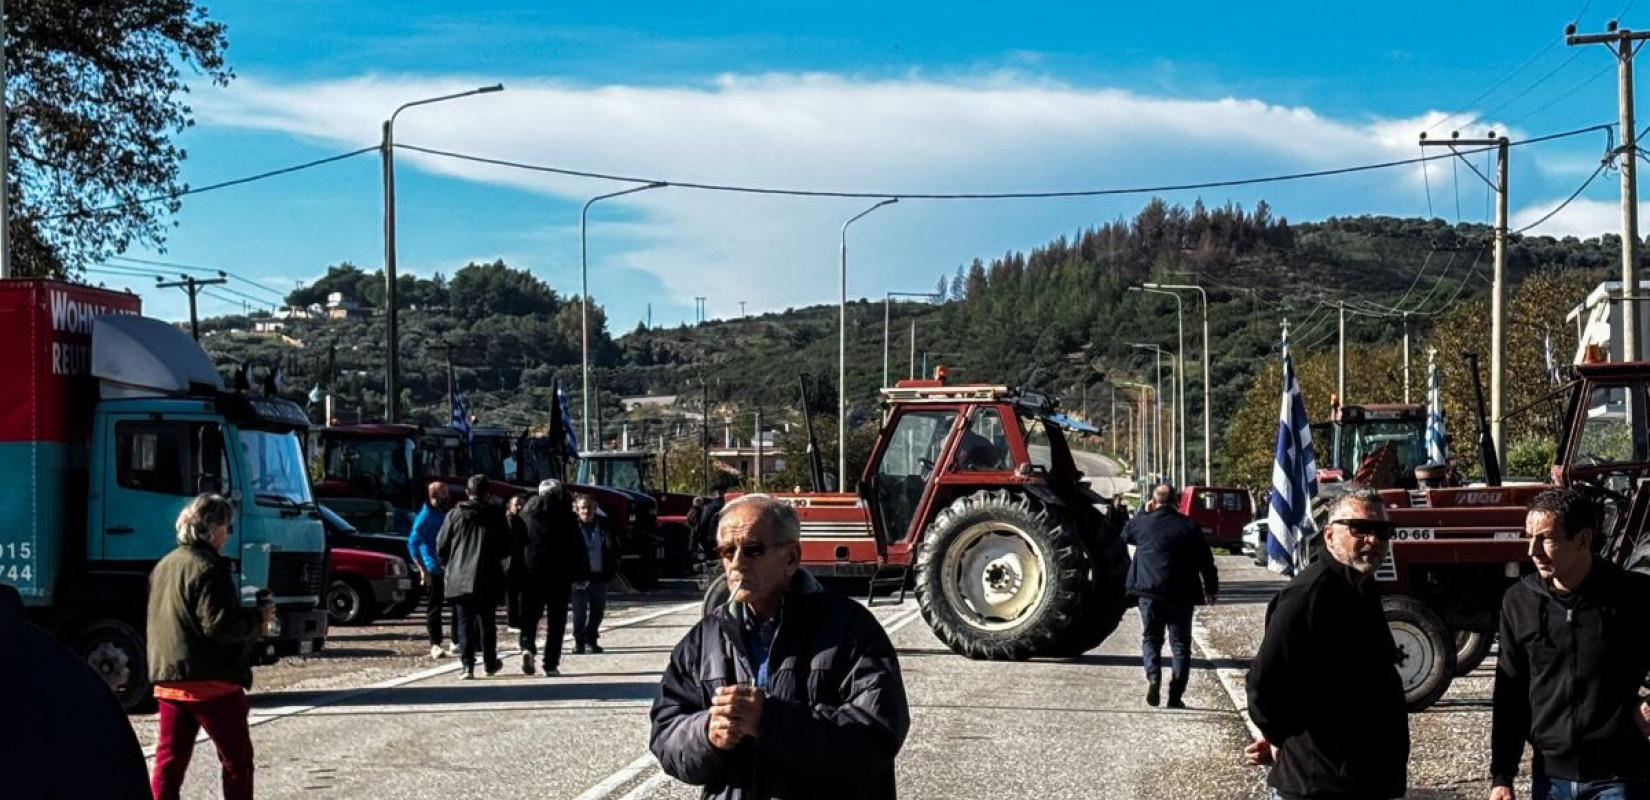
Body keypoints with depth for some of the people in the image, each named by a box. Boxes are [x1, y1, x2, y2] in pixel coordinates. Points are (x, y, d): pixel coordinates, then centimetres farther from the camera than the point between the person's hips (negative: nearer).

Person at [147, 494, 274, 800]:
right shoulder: (209, 569, -14)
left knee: (169, 758, 8)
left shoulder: (164, 566, 13)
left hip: (167, 680, 8)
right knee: (237, 758, 3)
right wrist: (258, 617, -7)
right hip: (210, 682, -8)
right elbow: (220, 625, -21)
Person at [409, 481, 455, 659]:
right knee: (434, 607, 0)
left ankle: (456, 642, 14)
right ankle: (435, 645, 4)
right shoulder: (425, 516, -9)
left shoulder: (446, 514, 12)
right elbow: (412, 543, -14)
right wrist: (423, 569, -18)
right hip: (433, 571, -6)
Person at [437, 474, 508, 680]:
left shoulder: (454, 514, -1)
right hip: (488, 578, 0)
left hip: (459, 578, 0)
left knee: (464, 622, 3)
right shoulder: (495, 515, -2)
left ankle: (467, 665, -7)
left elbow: (441, 547, 2)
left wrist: (447, 567, 19)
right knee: (487, 620, 12)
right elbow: (505, 547, 3)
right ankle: (490, 662, 21)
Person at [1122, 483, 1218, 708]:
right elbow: (1205, 561, 2)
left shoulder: (1141, 522, -1)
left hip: (1149, 591, 0)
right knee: (1180, 644, 7)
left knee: (1151, 639, 14)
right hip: (1181, 594, 0)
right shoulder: (1189, 526, -1)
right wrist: (1211, 588, 13)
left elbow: (1124, 535, 22)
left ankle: (1153, 677, -11)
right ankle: (1176, 695, 0)